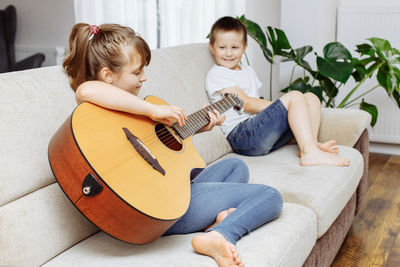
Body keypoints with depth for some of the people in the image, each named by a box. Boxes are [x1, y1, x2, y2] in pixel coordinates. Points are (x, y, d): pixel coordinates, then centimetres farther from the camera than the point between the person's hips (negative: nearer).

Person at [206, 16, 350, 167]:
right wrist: (283, 106, -14)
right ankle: (309, 154, -31)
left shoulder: (248, 71, 28)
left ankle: (311, 144, -17)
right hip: (241, 135, -8)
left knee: (311, 98, 1)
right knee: (295, 97, -21)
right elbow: (245, 103, -10)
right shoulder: (215, 74, -1)